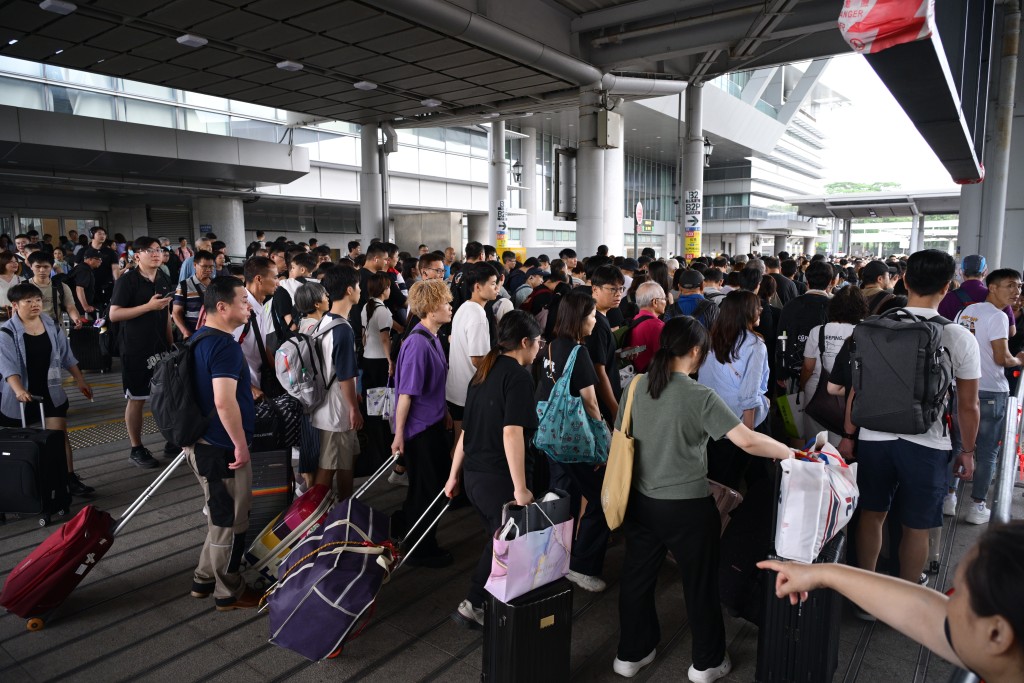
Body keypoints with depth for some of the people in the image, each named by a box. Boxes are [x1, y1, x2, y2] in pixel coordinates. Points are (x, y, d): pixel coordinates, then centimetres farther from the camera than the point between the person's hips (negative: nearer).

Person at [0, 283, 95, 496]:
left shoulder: (52, 326, 2)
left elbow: (66, 356, 11)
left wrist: (81, 381, 11)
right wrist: (19, 390, -35)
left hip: (51, 392, 3)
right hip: (21, 397, -2)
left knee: (60, 435, -3)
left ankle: (70, 478, -2)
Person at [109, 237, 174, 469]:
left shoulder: (164, 281, 10)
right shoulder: (127, 281, -9)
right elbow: (114, 314, -14)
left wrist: (171, 343, 15)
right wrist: (149, 306, -21)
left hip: (161, 347, 6)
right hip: (136, 349, -6)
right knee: (137, 399, 2)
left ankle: (171, 441, 21)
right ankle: (137, 449, 13)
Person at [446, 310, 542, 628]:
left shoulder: (483, 373, 12)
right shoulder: (518, 376, -13)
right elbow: (512, 433, -22)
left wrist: (454, 475, 21)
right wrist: (521, 488, -21)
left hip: (473, 476, 8)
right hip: (500, 479, -8)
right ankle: (474, 605, 13)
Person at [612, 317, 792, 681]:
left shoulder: (636, 386, -4)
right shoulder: (701, 396, -19)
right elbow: (747, 440, -24)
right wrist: (791, 453, -9)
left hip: (640, 500, 5)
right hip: (687, 506, -5)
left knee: (637, 577, 18)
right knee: (700, 584, 16)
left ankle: (631, 654, 35)